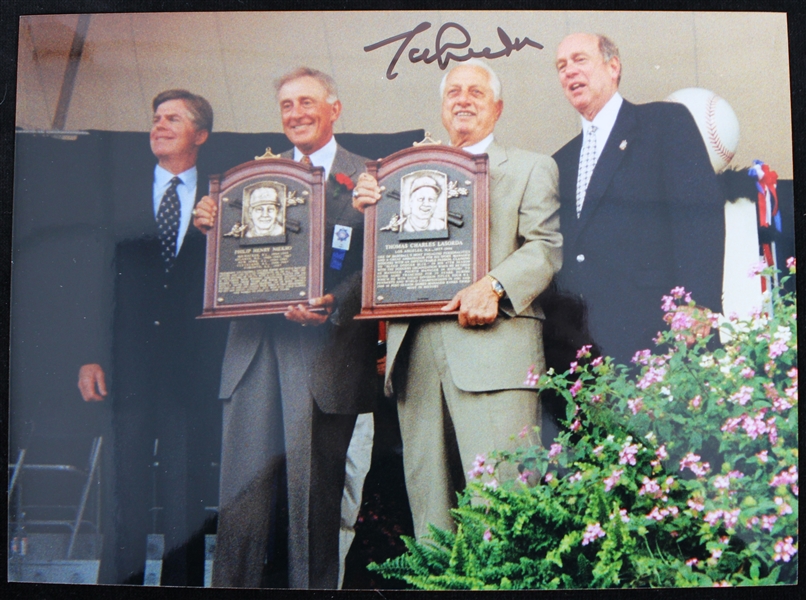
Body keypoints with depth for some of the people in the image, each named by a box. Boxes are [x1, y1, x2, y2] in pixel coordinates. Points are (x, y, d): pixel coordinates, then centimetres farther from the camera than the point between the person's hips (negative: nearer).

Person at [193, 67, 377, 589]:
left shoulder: (367, 179, 2)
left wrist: (334, 304, -22)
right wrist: (212, 227, -5)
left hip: (323, 352, -4)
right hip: (256, 350, 4)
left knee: (315, 492, 5)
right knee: (242, 483, 5)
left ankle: (312, 586, 19)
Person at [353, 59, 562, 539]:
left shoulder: (531, 168, 14)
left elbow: (547, 246, -1)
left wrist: (494, 286, -18)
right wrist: (367, 210, 4)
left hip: (493, 348, -4)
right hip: (418, 354, 4)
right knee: (427, 498, 4)